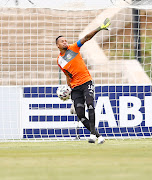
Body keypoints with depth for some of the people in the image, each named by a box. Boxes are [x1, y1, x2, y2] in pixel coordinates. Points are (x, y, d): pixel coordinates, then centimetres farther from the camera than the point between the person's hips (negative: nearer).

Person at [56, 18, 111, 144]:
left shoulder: (73, 48, 1)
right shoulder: (59, 60, 12)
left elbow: (87, 38, -9)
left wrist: (100, 29, -19)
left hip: (86, 82, -4)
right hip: (75, 87, 4)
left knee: (90, 103, -27)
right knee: (80, 114, -7)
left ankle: (93, 133, -33)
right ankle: (98, 135, 2)